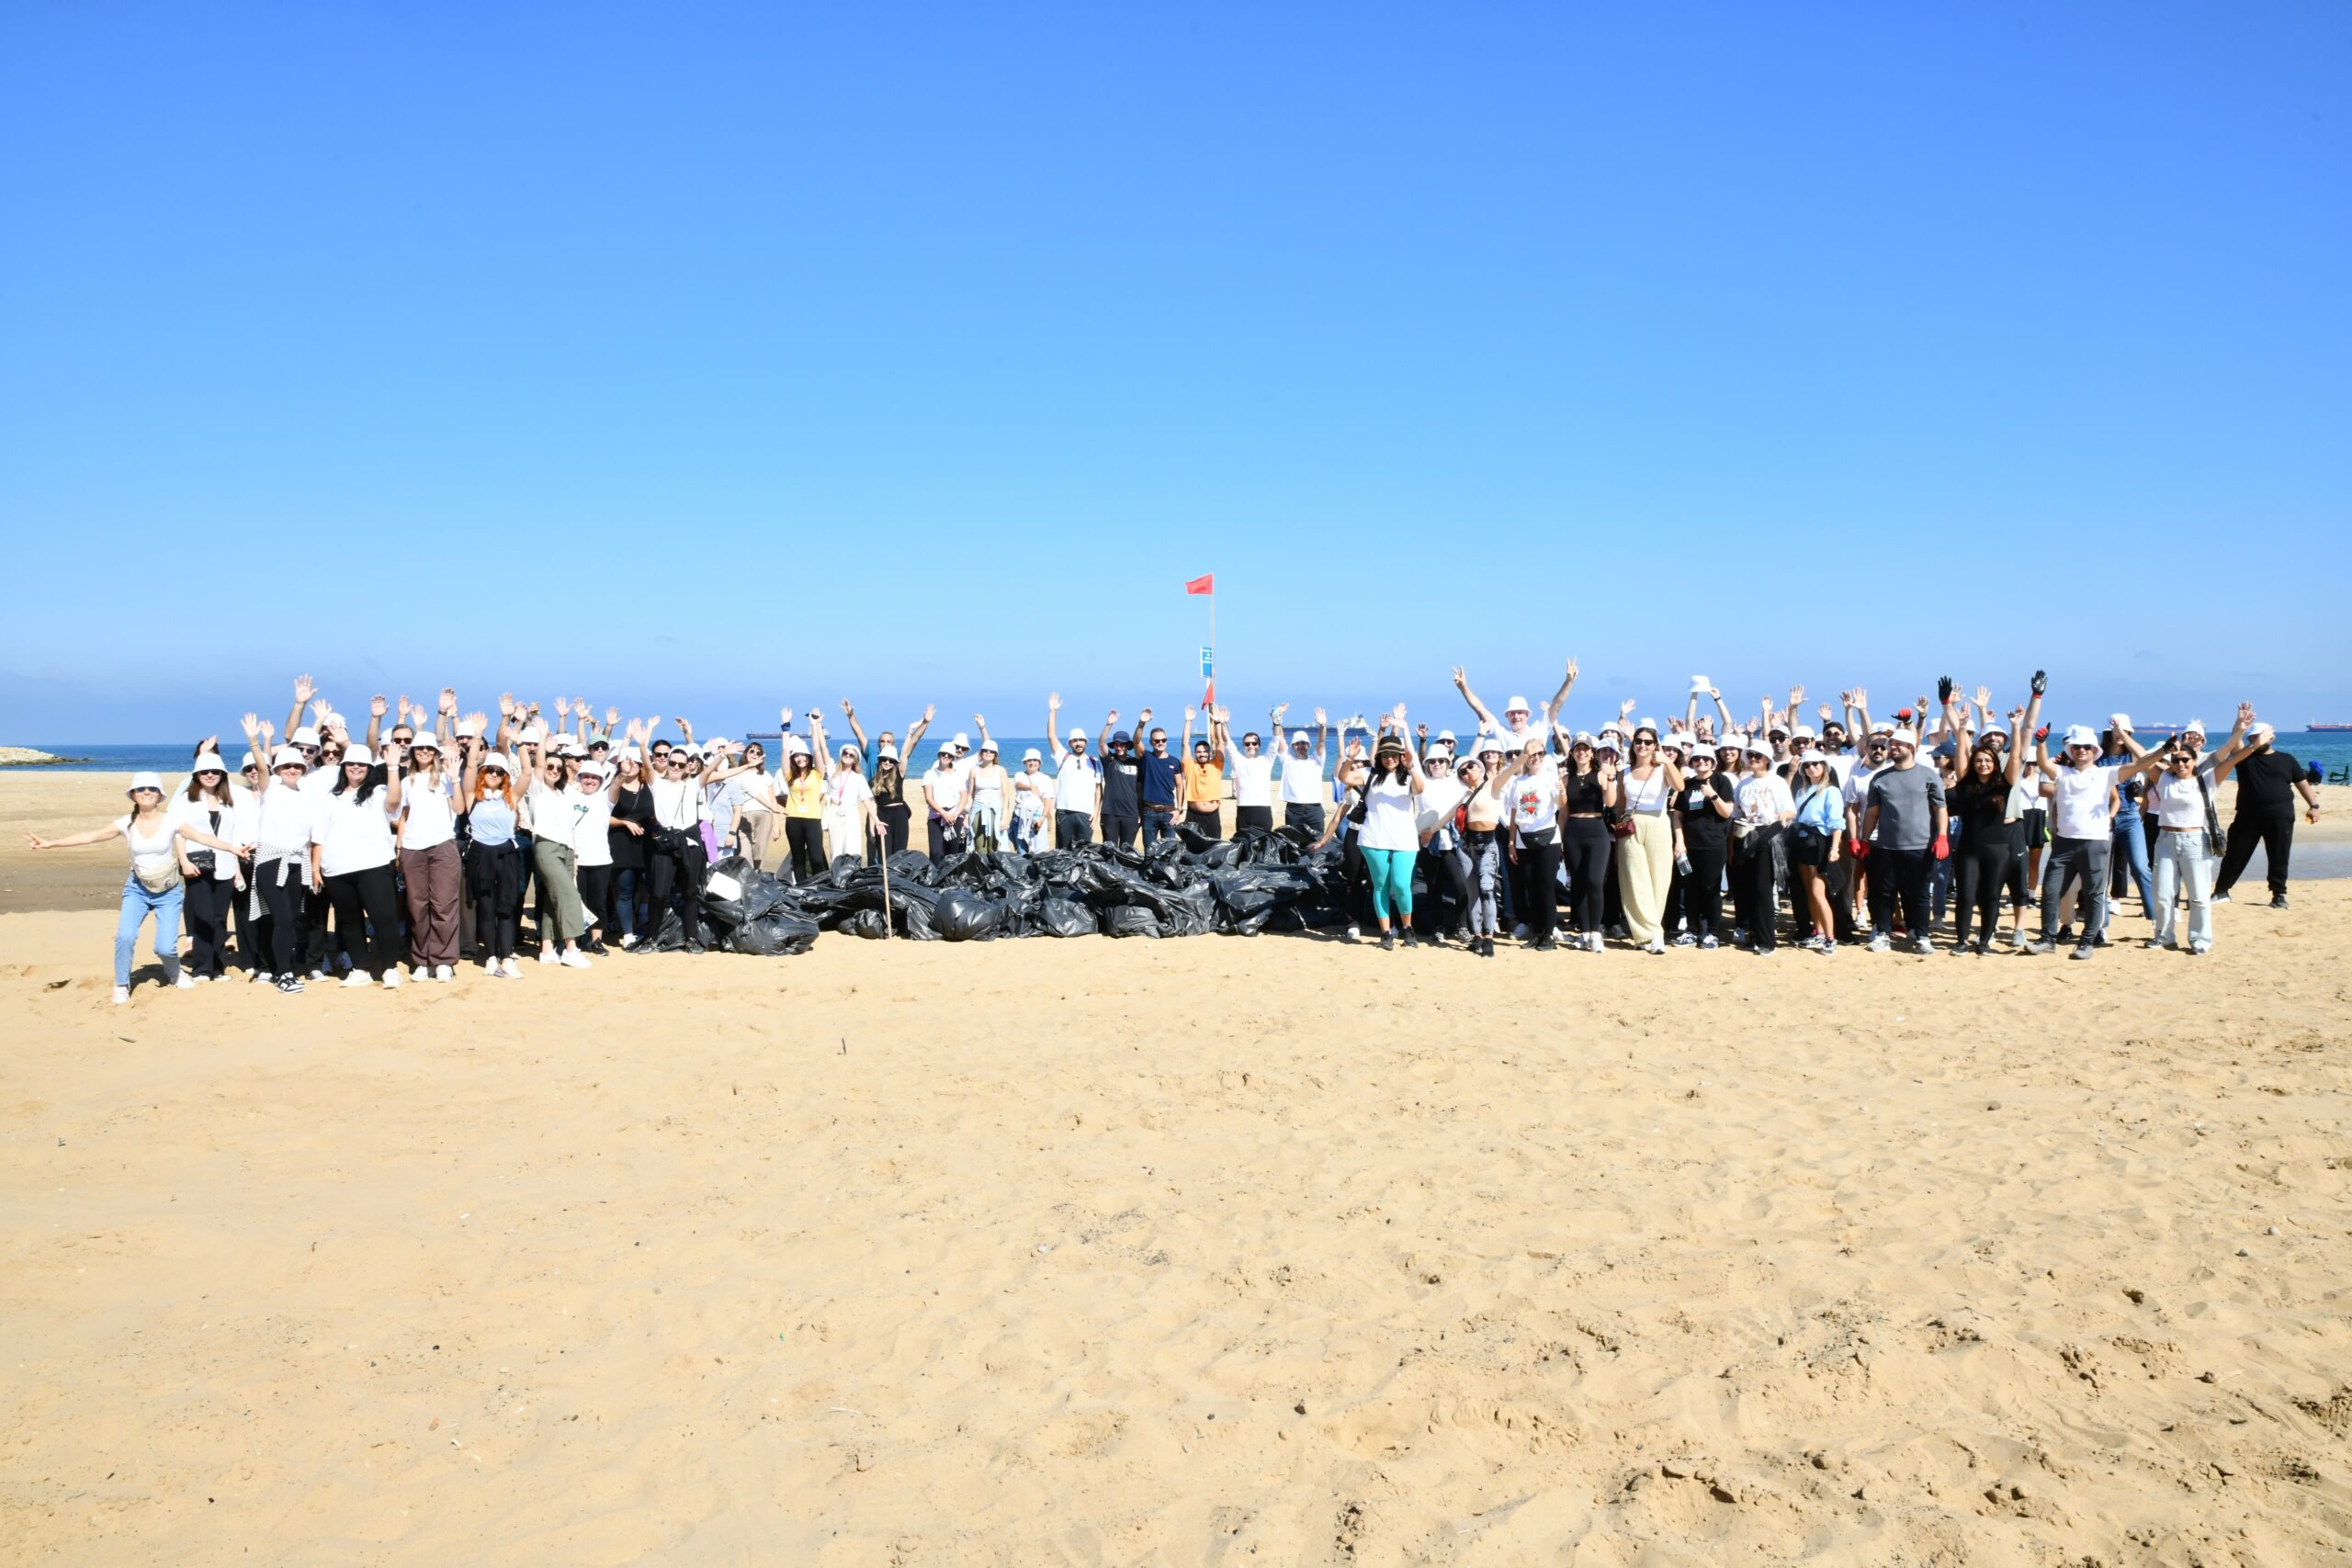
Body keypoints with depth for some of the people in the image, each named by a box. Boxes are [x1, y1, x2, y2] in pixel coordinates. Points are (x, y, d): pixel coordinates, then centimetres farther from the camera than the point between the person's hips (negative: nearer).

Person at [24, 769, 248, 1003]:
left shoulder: (172, 820, -11)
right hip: (137, 888, 2)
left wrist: (233, 849, -31)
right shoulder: (126, 824, -5)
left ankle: (174, 974, 24)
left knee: (165, 947, -11)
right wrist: (50, 843, -7)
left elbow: (202, 837, -19)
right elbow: (89, 836, -3)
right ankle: (121, 985, 2)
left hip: (169, 892, -2)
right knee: (125, 936, -19)